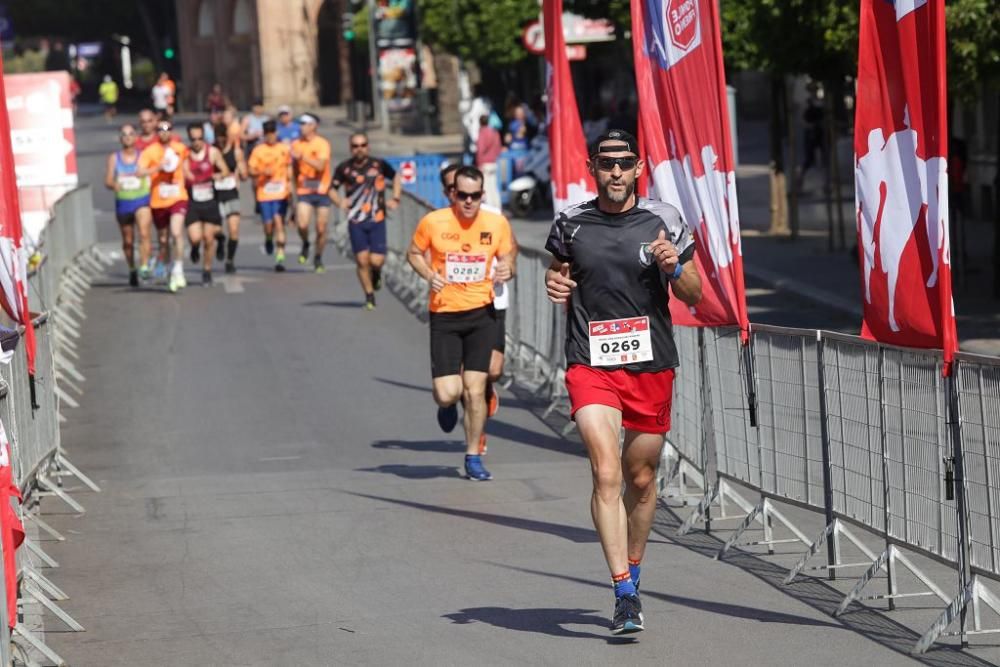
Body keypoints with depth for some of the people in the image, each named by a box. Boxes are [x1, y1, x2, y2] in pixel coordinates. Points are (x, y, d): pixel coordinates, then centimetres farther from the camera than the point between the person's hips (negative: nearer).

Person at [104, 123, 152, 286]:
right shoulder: (114, 158, 4)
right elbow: (108, 181, -1)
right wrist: (114, 184, -20)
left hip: (142, 200, -2)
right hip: (123, 202, 2)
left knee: (144, 233, -23)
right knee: (128, 240, 12)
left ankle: (144, 267, -26)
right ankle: (132, 270, 30)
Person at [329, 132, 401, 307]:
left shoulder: (379, 165, 0)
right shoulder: (344, 168, -1)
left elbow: (395, 178, 16)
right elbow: (332, 189, 7)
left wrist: (395, 198, 3)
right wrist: (339, 201, -14)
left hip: (377, 220, 0)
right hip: (356, 222, 0)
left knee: (376, 260, -9)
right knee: (362, 260, -4)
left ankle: (376, 273, 28)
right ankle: (369, 296, 13)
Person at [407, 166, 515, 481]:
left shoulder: (497, 224, -2)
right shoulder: (433, 222, -7)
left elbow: (506, 259, 11)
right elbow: (414, 253, 9)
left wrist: (507, 270, -13)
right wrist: (429, 275, -11)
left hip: (481, 313, 1)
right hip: (444, 315, -1)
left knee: (475, 390, -1)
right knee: (447, 393, -8)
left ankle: (473, 458, 15)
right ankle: (447, 405, 32)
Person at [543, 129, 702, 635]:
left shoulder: (663, 220, 2)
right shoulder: (570, 223, 4)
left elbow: (693, 296, 7)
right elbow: (557, 269, 22)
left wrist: (675, 268, -14)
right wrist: (554, 284, -1)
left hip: (651, 365, 1)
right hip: (590, 365, -1)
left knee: (641, 478, 11)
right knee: (606, 473, -16)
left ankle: (631, 575, 33)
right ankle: (625, 596, -19)